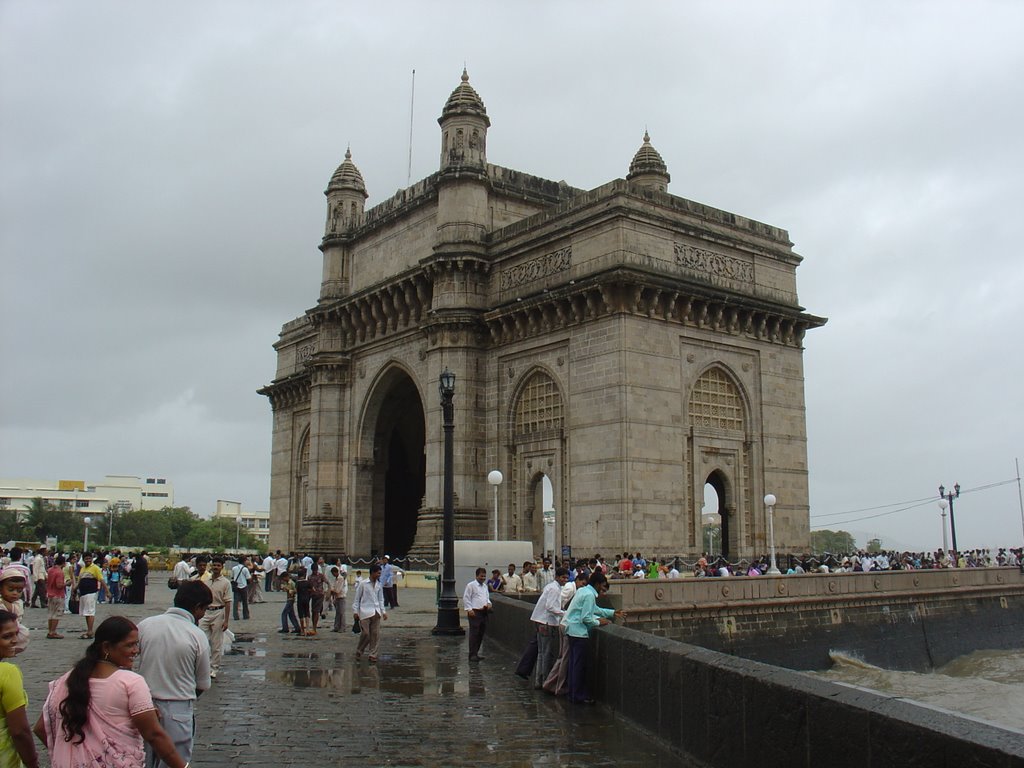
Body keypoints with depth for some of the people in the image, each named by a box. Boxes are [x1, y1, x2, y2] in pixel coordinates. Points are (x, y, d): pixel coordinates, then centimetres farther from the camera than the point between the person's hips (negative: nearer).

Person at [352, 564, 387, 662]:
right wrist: (355, 611, -3)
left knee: (375, 634, 1)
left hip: (376, 612, 5)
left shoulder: (379, 585, 9)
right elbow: (357, 598, 1)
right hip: (365, 612, -4)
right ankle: (359, 651, 17)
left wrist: (383, 611, 9)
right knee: (365, 633, -6)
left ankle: (372, 654, 10)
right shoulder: (363, 584, -4)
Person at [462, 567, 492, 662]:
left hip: (484, 612, 8)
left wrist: (488, 603, 7)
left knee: (481, 634, 10)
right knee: (474, 634, -9)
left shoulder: (485, 586, 19)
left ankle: (476, 653, 20)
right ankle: (472, 654, -7)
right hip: (475, 612, -8)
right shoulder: (471, 585, -4)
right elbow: (466, 598, -7)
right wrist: (469, 609, -14)